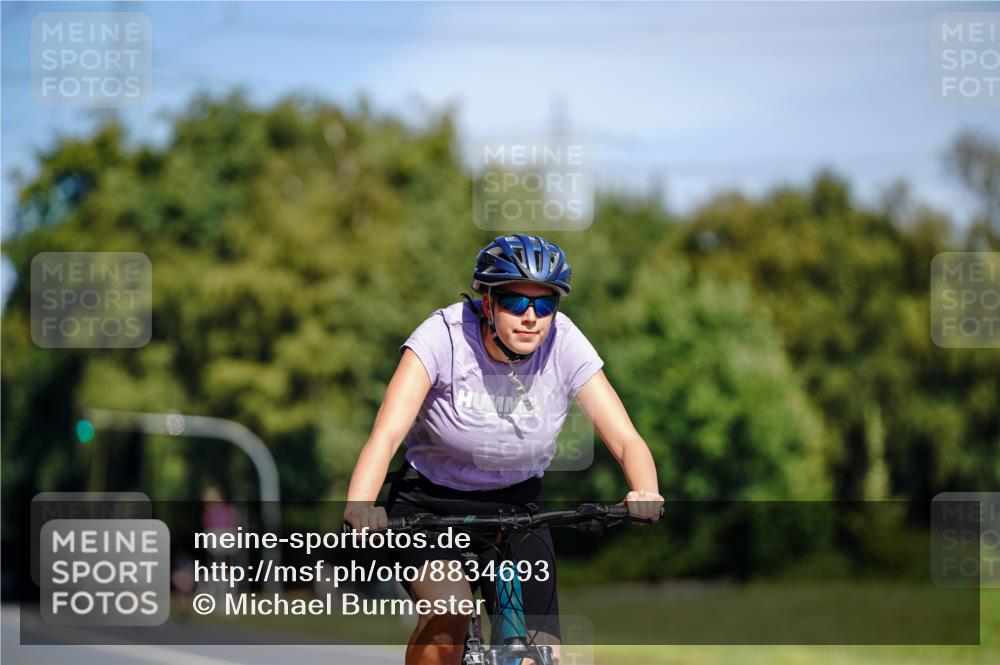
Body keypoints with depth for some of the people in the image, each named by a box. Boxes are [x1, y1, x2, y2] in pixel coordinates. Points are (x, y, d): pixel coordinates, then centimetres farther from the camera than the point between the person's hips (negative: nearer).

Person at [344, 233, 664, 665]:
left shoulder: (565, 346, -17)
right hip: (430, 502, -2)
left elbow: (626, 440, -20)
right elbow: (387, 432, -33)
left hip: (516, 506, 2)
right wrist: (359, 506, -52)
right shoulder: (444, 335, -23)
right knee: (450, 609, -32)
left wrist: (645, 495, -43)